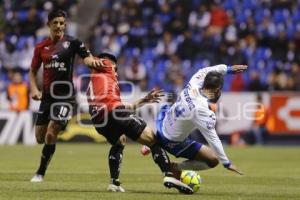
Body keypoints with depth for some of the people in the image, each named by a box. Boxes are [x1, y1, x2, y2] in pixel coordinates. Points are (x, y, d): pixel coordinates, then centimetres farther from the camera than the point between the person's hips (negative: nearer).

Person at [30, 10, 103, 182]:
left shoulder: (72, 42, -2)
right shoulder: (41, 47, 8)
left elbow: (87, 58, -7)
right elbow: (33, 71, 17)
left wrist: (93, 61, -31)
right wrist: (34, 89, 1)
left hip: (65, 96, -4)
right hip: (47, 96, 4)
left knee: (51, 133, -17)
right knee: (40, 137, 6)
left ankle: (41, 173, -6)